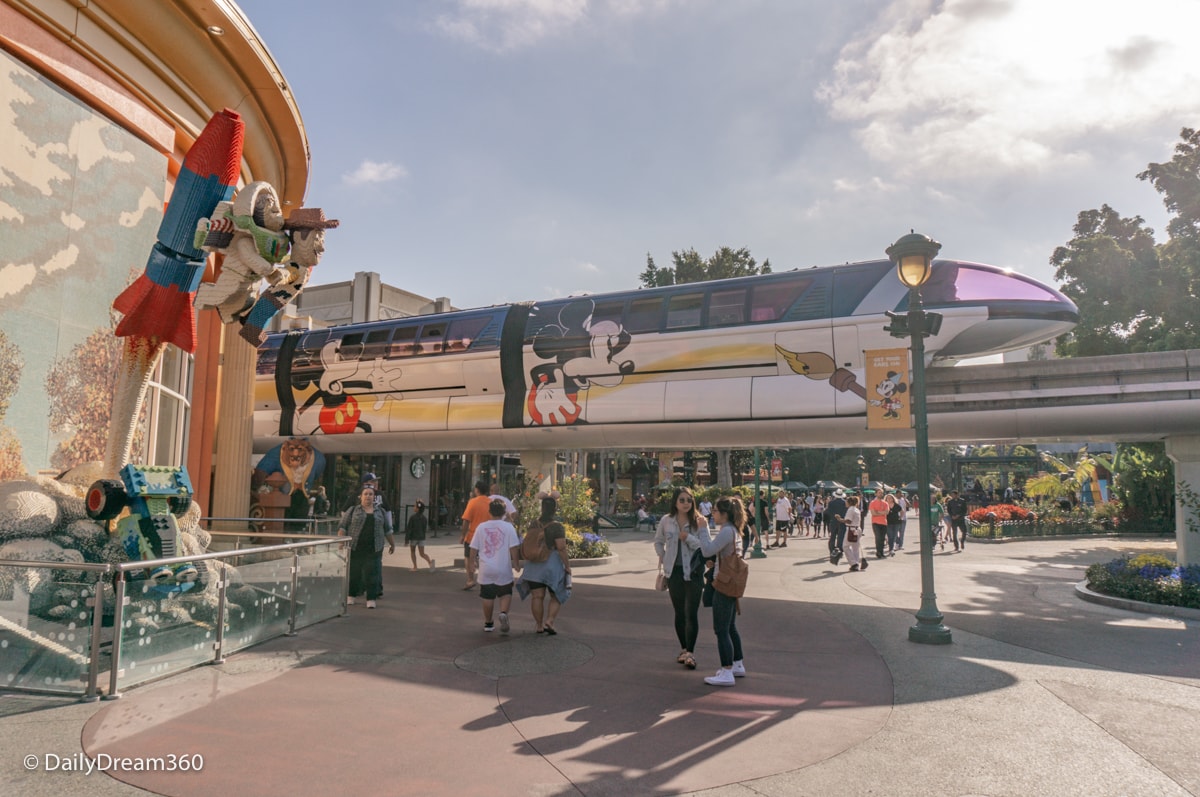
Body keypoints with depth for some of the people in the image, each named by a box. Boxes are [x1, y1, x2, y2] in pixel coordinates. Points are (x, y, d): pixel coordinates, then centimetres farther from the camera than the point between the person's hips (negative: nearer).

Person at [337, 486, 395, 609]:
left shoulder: (380, 512, 12)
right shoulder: (352, 510, 4)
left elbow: (387, 530, 17)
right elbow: (342, 527, 0)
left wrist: (392, 544, 19)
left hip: (373, 550, 1)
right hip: (354, 548, -1)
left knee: (372, 574, -2)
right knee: (353, 573, 6)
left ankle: (371, 599, 5)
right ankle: (351, 596, 22)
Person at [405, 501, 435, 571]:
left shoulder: (412, 517, -12)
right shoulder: (424, 518, 3)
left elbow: (409, 529, -13)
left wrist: (406, 540, -10)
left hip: (413, 537, -4)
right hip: (421, 537, 4)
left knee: (412, 552, 17)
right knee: (422, 554, 4)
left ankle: (415, 567, 15)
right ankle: (430, 561, -23)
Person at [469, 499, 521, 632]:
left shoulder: (481, 527, -2)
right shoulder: (508, 527, -8)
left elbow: (473, 548, 3)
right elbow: (514, 547, -11)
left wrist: (473, 561, 18)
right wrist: (516, 563, 0)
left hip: (485, 569, 2)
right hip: (503, 569, -1)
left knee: (488, 597, 14)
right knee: (506, 594, 15)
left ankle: (488, 623, 25)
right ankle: (504, 613, -9)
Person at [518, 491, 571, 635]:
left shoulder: (533, 525, 3)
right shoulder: (557, 527, -14)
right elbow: (561, 549, -16)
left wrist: (527, 562, 22)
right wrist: (567, 566, -7)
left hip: (534, 564, 4)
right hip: (553, 564, -4)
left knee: (537, 596, 8)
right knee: (557, 596, 10)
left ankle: (539, 625, 14)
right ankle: (549, 621, -4)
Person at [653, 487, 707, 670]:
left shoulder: (699, 521, -7)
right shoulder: (666, 521, 1)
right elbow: (658, 541, 17)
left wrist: (689, 538, -24)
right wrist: (663, 557, 6)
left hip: (693, 572, -3)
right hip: (674, 572, 3)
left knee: (691, 613, -6)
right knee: (679, 612, 12)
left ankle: (690, 653, 1)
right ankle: (684, 649, 26)